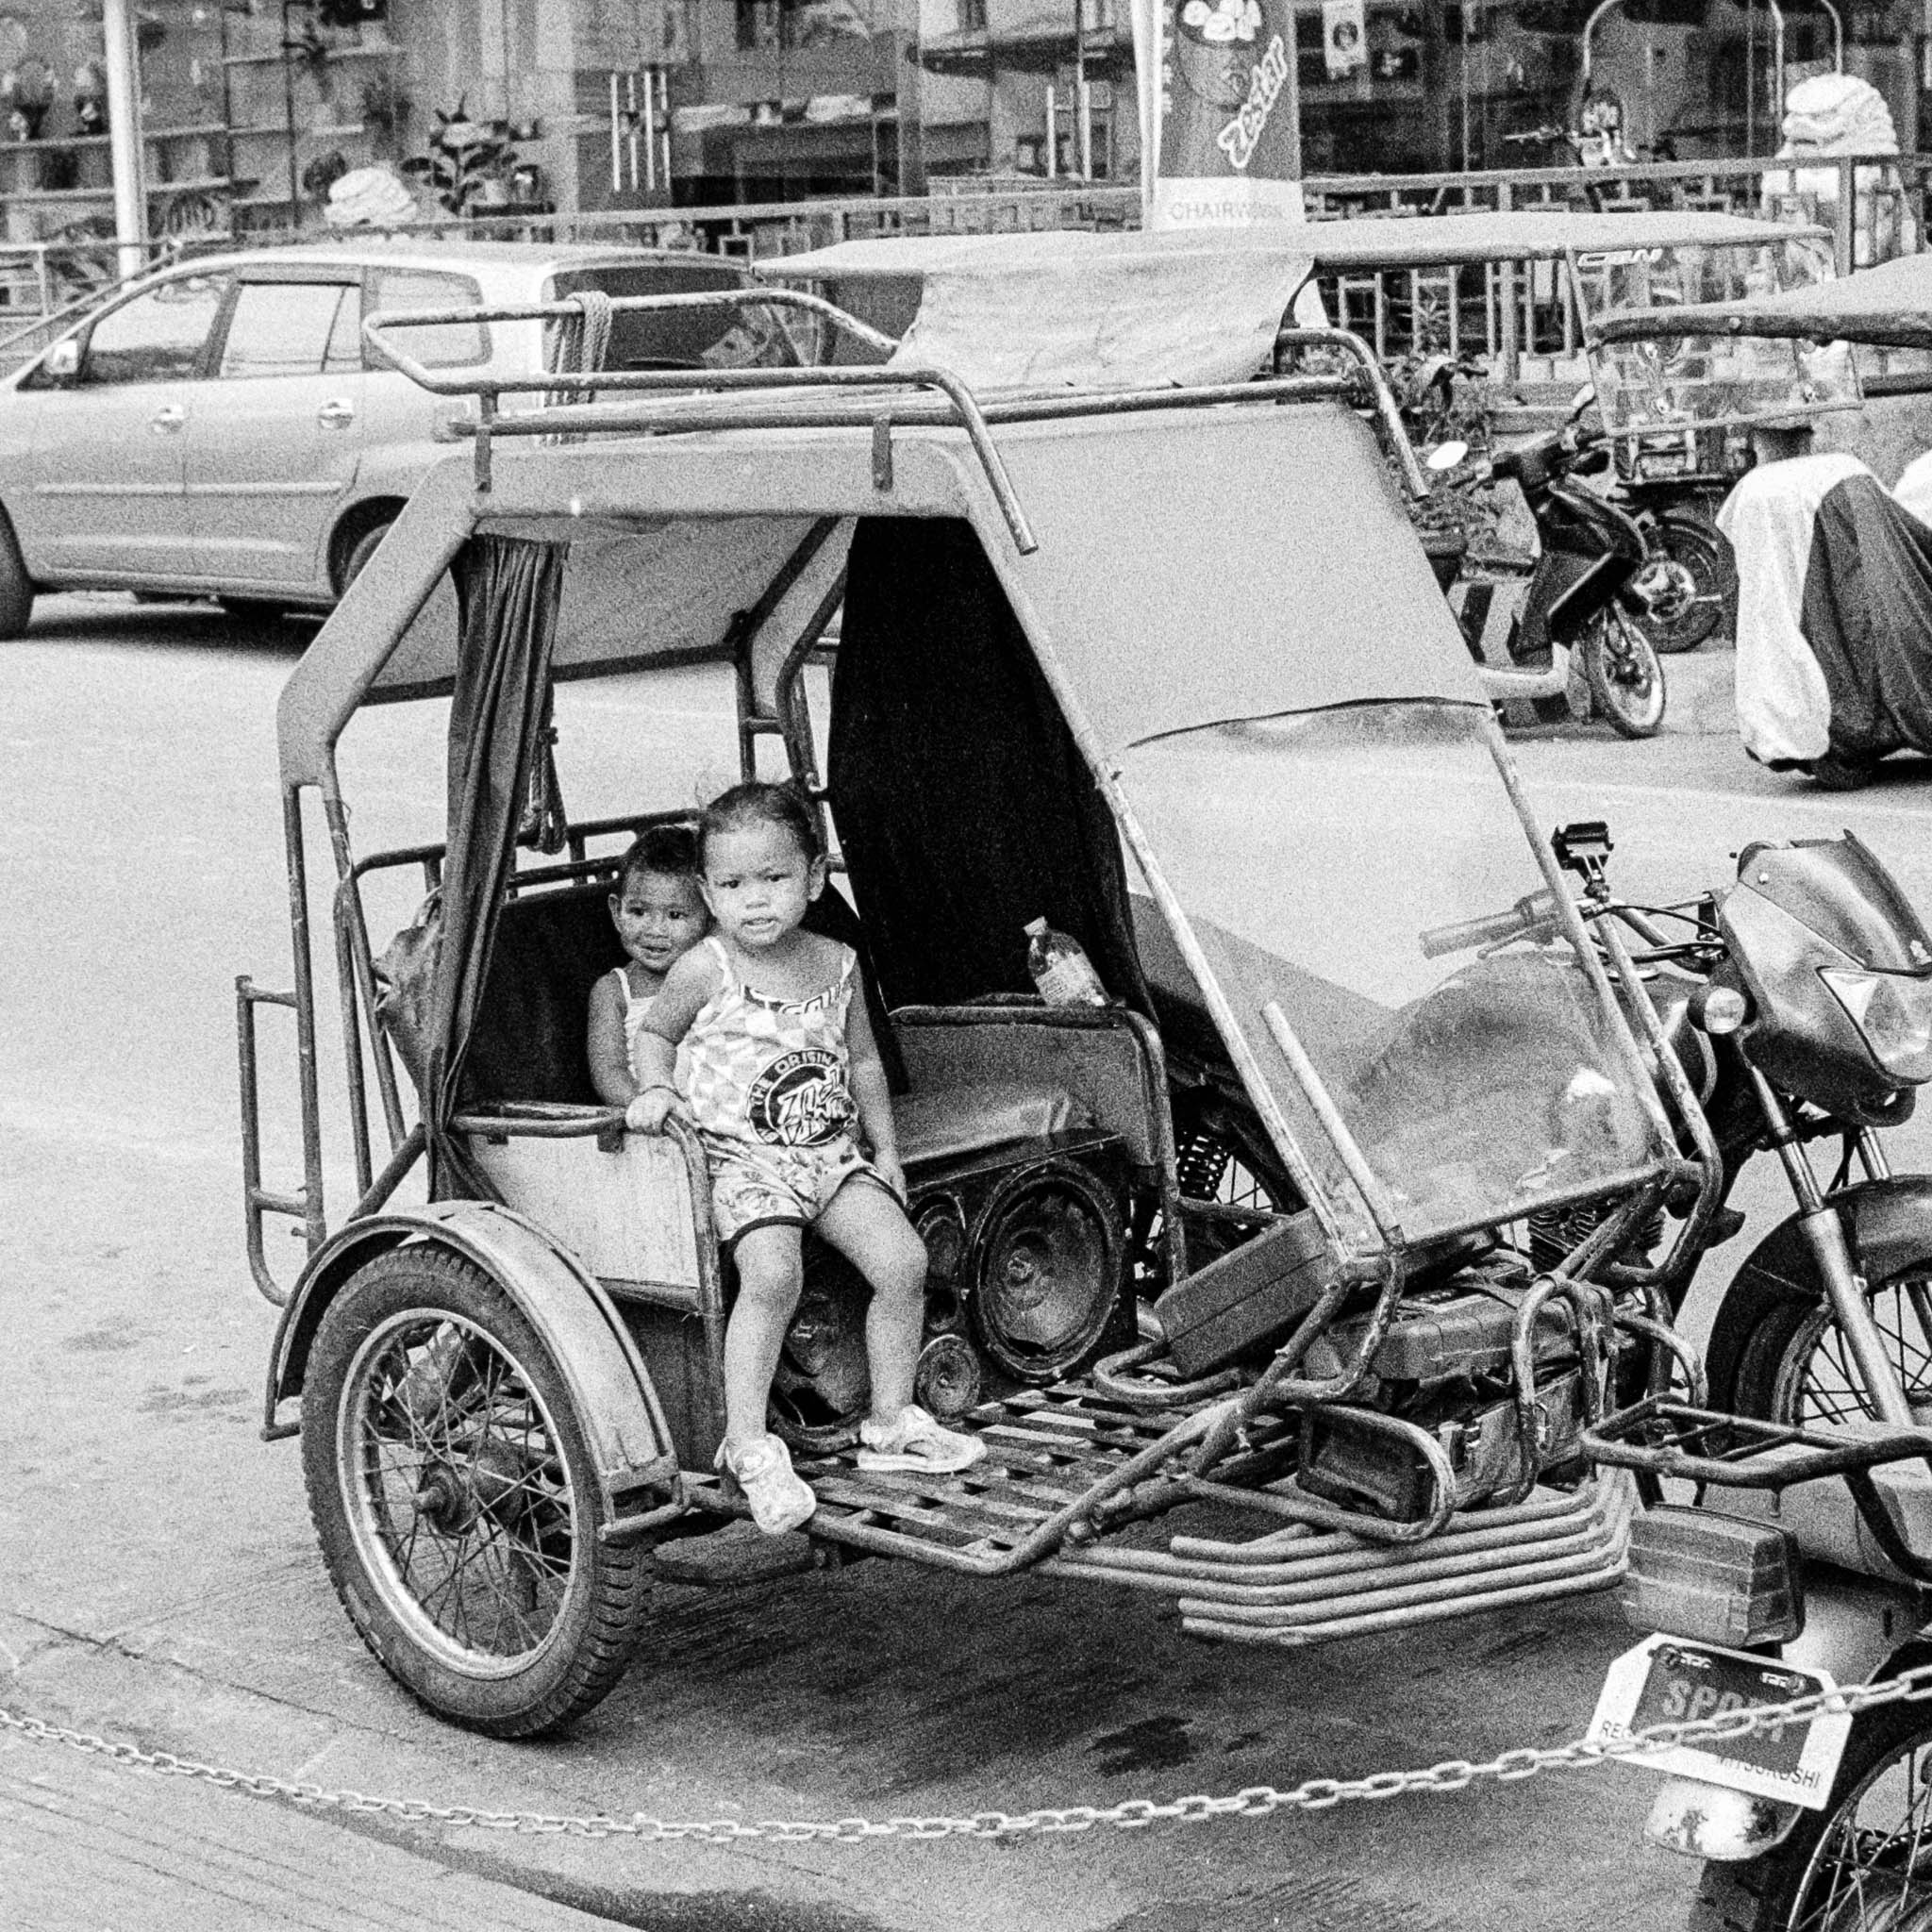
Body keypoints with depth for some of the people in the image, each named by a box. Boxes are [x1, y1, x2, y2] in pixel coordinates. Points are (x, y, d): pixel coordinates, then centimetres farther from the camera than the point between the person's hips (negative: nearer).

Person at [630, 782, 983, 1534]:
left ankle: (890, 1420, 5)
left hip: (833, 1153, 5)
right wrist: (657, 1089, -9)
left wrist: (886, 1150, 17)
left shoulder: (835, 964, 6)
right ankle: (747, 1443, -20)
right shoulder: (704, 971, -6)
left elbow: (862, 1062, 18)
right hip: (742, 1157, -5)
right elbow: (655, 1034, 10)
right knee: (773, 1274, -29)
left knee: (903, 1259, -12)